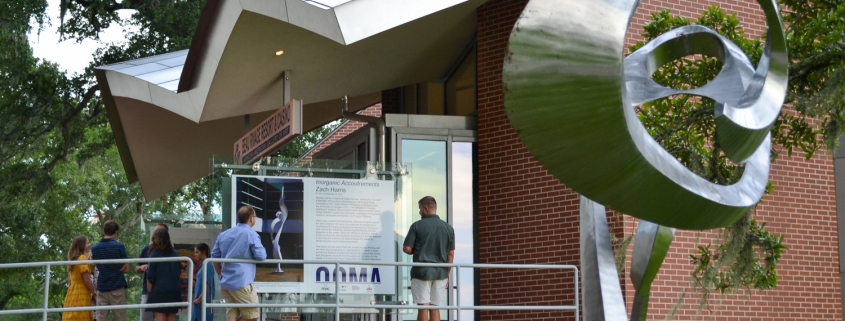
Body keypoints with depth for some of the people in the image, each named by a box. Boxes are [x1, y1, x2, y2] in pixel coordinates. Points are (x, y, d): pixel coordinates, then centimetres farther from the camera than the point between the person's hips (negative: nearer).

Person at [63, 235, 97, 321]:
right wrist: (94, 293, -3)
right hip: (81, 296, -8)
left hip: (72, 296, 8)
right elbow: (86, 279, -12)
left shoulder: (73, 260, 17)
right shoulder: (83, 258, -8)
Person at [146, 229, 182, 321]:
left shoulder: (155, 253, -6)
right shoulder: (175, 254, 9)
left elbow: (150, 276, -9)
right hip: (174, 291, 5)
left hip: (159, 290, -5)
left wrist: (149, 291, -2)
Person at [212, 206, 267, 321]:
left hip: (225, 283, 7)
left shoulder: (223, 235, 12)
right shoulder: (251, 234, -8)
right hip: (242, 283, -7)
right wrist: (262, 251, 12)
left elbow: (215, 257, 16)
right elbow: (261, 256, -11)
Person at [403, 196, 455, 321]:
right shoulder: (448, 228, 5)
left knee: (423, 307, -1)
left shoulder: (417, 226, -6)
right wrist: (447, 274, 15)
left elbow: (406, 249, -6)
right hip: (440, 273, 3)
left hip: (421, 272, -3)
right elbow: (451, 254, 7)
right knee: (435, 308, 6)